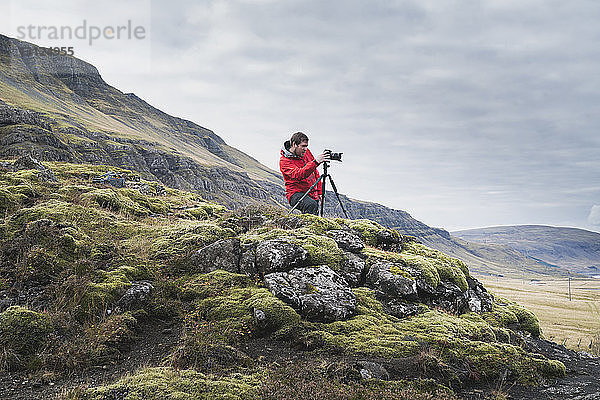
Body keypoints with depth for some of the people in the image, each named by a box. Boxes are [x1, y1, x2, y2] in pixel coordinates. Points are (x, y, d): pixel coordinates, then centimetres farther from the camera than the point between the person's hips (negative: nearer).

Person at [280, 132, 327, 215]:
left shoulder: (306, 152, 7)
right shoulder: (284, 161, -14)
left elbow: (315, 172, 19)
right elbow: (299, 175, -31)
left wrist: (319, 191, 16)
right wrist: (315, 162, -39)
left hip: (312, 194, 7)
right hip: (296, 194, -7)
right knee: (311, 205, -34)